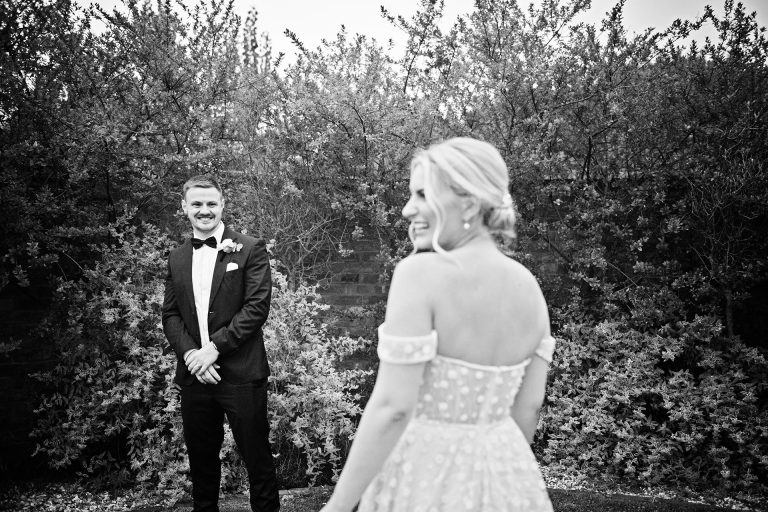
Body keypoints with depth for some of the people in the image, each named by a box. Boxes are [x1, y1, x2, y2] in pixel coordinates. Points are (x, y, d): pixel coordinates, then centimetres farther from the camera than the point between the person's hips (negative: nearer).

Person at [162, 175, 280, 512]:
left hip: (241, 374, -4)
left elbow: (257, 307, -11)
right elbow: (170, 315, 8)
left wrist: (214, 348, -16)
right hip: (194, 374, 5)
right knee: (201, 458, 17)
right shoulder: (176, 259, 11)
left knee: (256, 457, 5)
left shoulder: (250, 250, -4)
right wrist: (191, 353, -10)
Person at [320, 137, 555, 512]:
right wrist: (495, 469, 18)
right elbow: (528, 406, 5)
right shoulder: (528, 286, -1)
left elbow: (392, 406, -22)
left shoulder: (420, 273, -19)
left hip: (425, 475, -5)